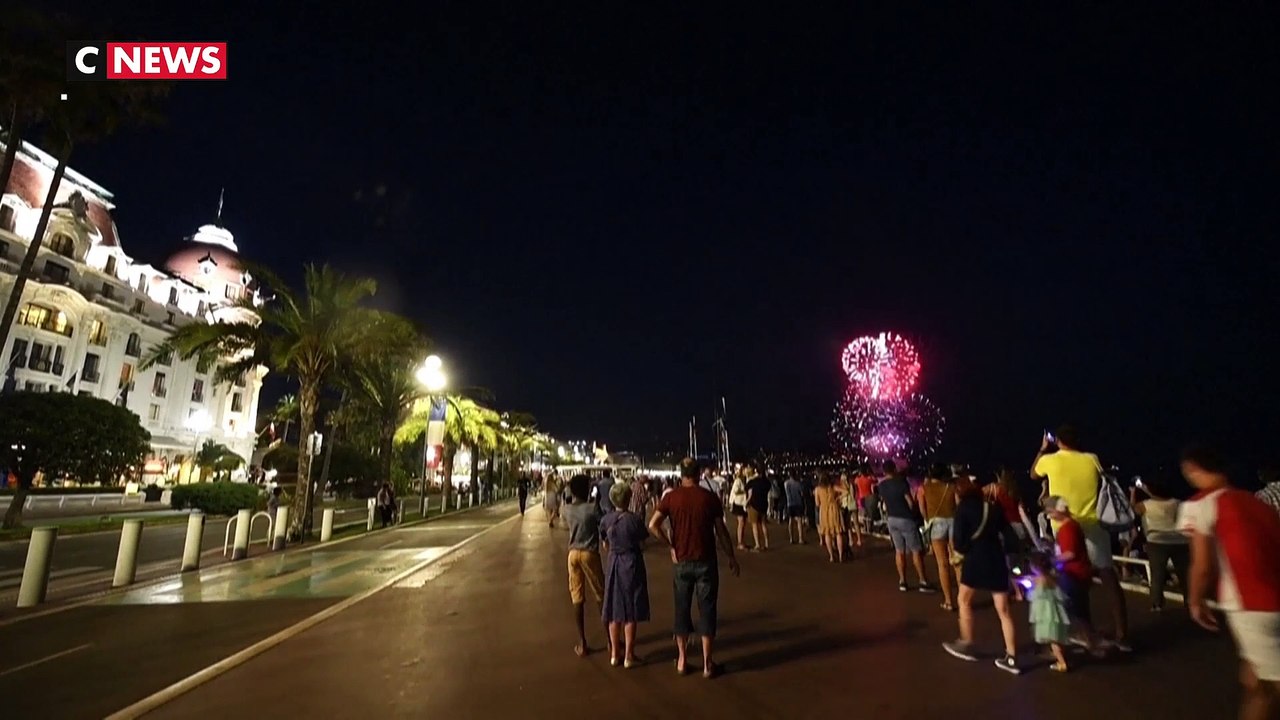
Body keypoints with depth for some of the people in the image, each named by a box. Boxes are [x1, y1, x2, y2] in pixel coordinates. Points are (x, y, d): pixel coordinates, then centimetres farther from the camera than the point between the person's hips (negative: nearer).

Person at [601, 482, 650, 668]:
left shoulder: (606, 520, -4)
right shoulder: (635, 519, -14)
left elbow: (606, 547, 5)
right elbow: (642, 546, -6)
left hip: (613, 564, 4)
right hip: (632, 564, -3)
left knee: (614, 612, 14)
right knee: (631, 613, 7)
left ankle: (615, 654, 24)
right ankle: (629, 656, 15)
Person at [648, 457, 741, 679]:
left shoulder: (670, 497, -5)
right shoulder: (710, 498, -7)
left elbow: (653, 525, -12)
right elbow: (721, 532, -3)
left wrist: (670, 545, -1)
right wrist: (731, 558, 8)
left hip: (682, 562, 1)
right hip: (706, 562, -1)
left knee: (682, 610, 14)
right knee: (707, 611, 8)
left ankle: (682, 660, 24)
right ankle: (707, 664, 15)